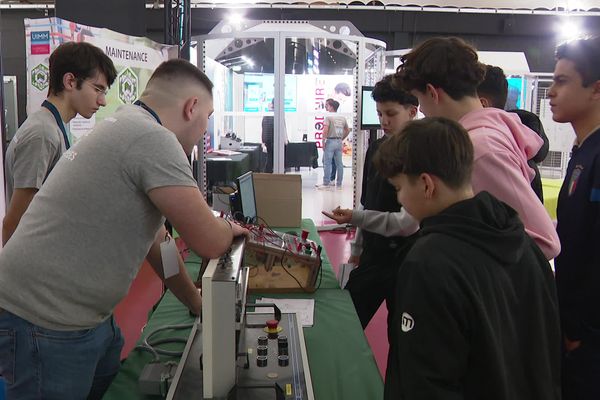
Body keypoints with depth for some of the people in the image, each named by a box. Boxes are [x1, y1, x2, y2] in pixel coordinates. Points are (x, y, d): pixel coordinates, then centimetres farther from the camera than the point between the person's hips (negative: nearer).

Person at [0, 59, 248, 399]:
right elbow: (210, 242, -20)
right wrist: (229, 229, 2)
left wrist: (197, 303, 20)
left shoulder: (128, 128, 12)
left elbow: (157, 241, 17)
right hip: (45, 325, -9)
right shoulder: (153, 139, -21)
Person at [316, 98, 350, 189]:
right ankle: (339, 183, 12)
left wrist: (323, 141, -13)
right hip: (339, 142, 6)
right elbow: (347, 130, 18)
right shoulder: (342, 118, 12)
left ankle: (326, 183, 0)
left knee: (327, 163, -1)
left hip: (330, 141, -6)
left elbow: (325, 130, -18)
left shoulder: (328, 117, -8)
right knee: (339, 163, 8)